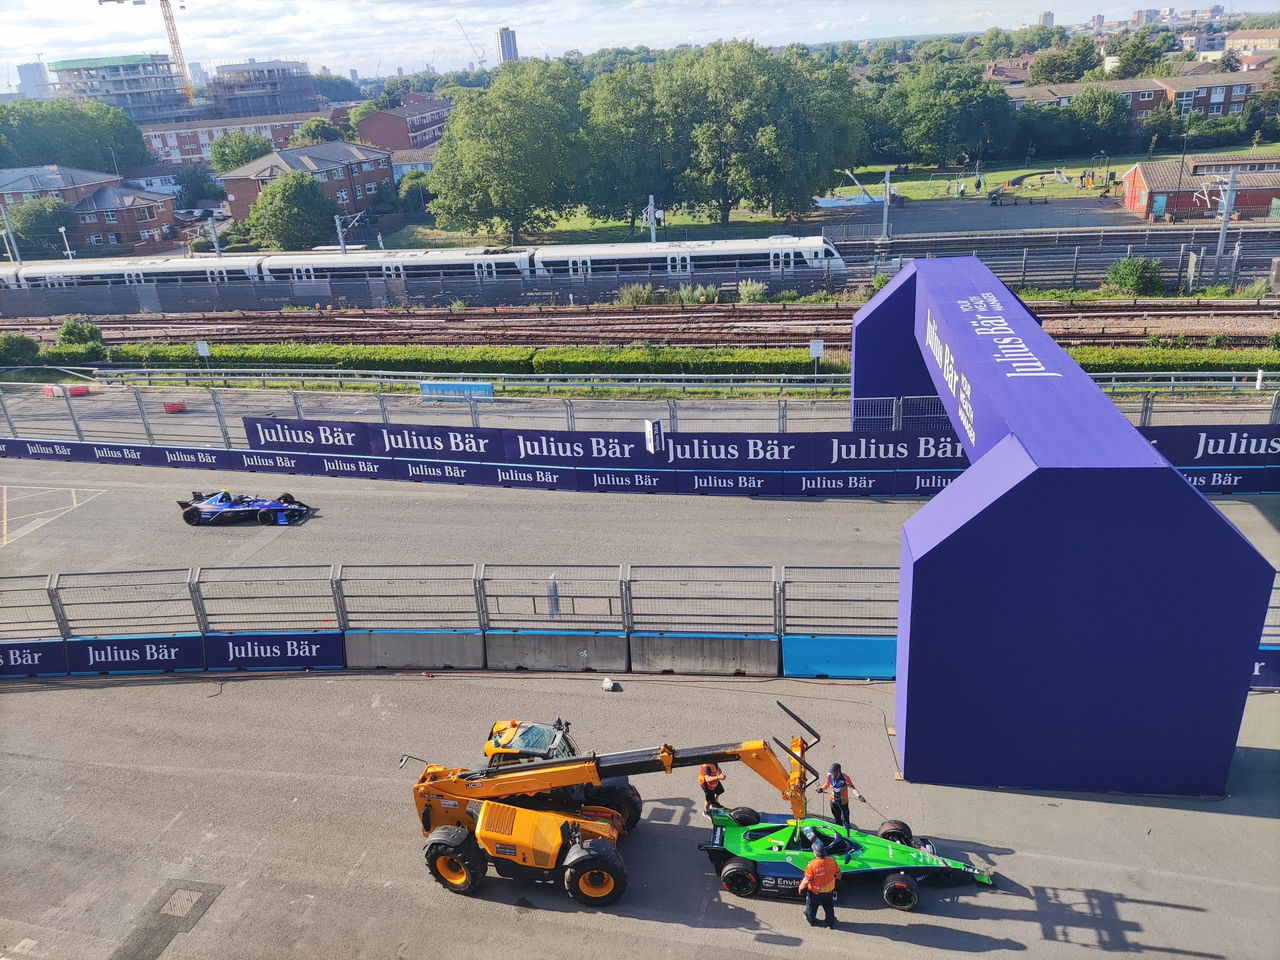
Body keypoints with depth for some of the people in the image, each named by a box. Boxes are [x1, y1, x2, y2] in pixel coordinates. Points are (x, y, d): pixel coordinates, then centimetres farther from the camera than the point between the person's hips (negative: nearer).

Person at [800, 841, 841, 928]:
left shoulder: (812, 865, -34)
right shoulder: (832, 861, -22)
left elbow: (807, 880, -24)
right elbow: (838, 874, -5)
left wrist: (801, 887, -5)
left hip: (815, 892, -3)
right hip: (829, 891, 3)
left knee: (811, 907, 27)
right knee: (829, 908, 28)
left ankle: (811, 920, 50)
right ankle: (831, 923, 47)